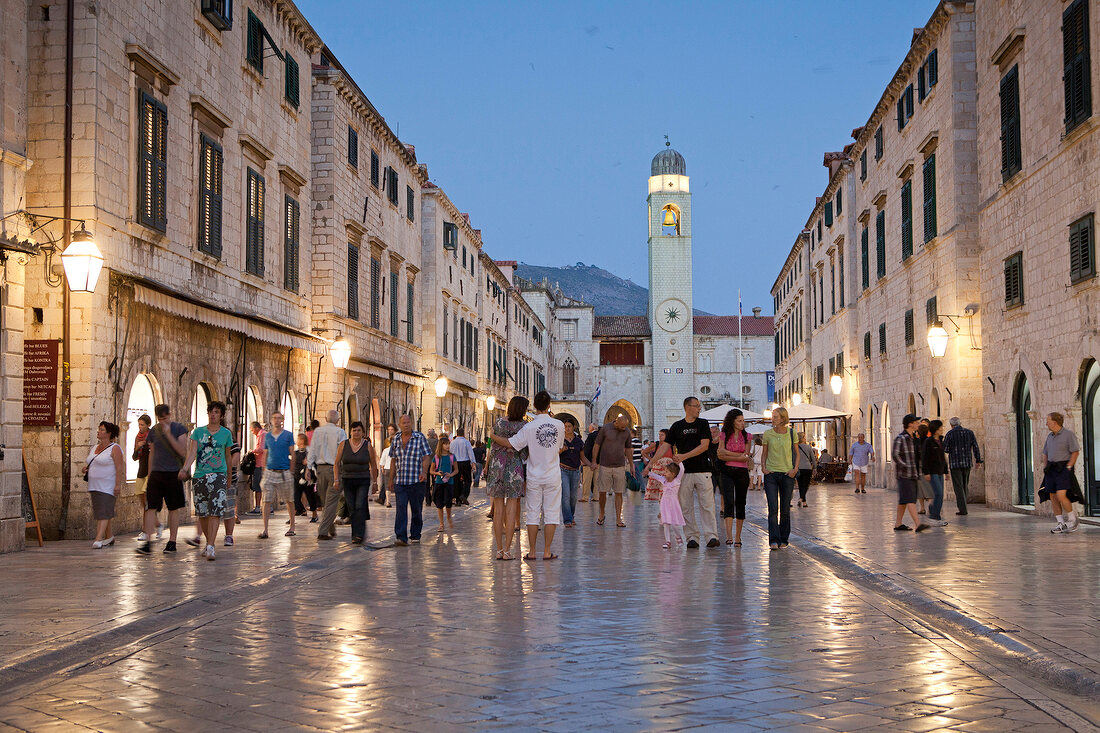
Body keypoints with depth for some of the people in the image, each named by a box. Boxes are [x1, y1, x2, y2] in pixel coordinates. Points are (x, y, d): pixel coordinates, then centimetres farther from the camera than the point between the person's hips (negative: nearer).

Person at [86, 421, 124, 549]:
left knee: (103, 512, -14)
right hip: (94, 486, 8)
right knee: (100, 513, 11)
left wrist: (118, 485, -20)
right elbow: (90, 464, 28)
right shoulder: (94, 448, 16)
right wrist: (85, 469, 5)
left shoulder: (114, 449, -7)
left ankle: (98, 539, -20)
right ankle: (109, 536, 22)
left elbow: (119, 468, -13)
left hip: (107, 487, -8)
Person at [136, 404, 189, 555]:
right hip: (156, 473, 2)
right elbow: (152, 454, 17)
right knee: (151, 507, -7)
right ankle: (146, 542, -8)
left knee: (174, 509, 4)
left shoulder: (179, 429, -1)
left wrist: (168, 435, -18)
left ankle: (172, 541, 14)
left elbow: (183, 452, -11)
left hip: (173, 474, -2)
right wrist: (149, 476, 16)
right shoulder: (154, 431, 8)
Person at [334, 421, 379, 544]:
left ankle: (359, 535, -17)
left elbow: (373, 465, 7)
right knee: (352, 508, 5)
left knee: (360, 507, -14)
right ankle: (356, 534, 17)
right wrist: (336, 480, -2)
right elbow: (336, 463, 6)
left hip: (363, 481, -2)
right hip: (347, 481, 2)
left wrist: (375, 482, 7)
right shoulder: (343, 444, 3)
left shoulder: (368, 446, 0)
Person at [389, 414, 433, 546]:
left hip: (417, 481, -2)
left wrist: (424, 472, -21)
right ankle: (401, 537, -15)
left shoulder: (420, 437, 0)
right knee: (401, 508, -10)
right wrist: (391, 479, 15)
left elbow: (426, 456, -4)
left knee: (417, 510, 6)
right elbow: (393, 460, 17)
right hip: (400, 481, 2)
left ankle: (415, 536, 20)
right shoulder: (396, 439, 11)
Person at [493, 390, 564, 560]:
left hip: (534, 477, -1)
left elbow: (511, 443, -11)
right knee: (551, 513, 5)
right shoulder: (559, 425, -3)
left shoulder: (529, 427, -11)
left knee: (533, 513, 7)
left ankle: (531, 551, 9)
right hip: (553, 476, 1)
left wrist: (493, 436, 4)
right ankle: (547, 551, 4)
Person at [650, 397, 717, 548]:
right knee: (686, 507, 2)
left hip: (702, 471, -1)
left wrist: (684, 456, -14)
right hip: (684, 472, 1)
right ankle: (693, 537, 8)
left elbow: (704, 445, -6)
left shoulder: (703, 423, 6)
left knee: (707, 505, -5)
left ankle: (711, 536, -5)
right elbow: (665, 446, 6)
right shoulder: (677, 426, 9)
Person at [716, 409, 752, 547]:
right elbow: (721, 453, -5)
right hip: (727, 472, -2)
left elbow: (746, 456, -4)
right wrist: (740, 455, -9)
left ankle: (737, 537, 12)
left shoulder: (747, 436, 6)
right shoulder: (723, 435, 5)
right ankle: (729, 536, -23)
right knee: (729, 502, -15)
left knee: (740, 504, 4)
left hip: (742, 472, 2)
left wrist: (727, 456, -9)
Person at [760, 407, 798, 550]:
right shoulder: (767, 434, 4)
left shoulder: (791, 434, 2)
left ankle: (783, 539, 16)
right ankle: (774, 540, -13)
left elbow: (797, 453, 10)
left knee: (785, 509, 5)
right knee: (773, 508, -10)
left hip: (787, 474, 0)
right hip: (771, 474, 0)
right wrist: (764, 467, -4)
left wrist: (795, 469, -3)